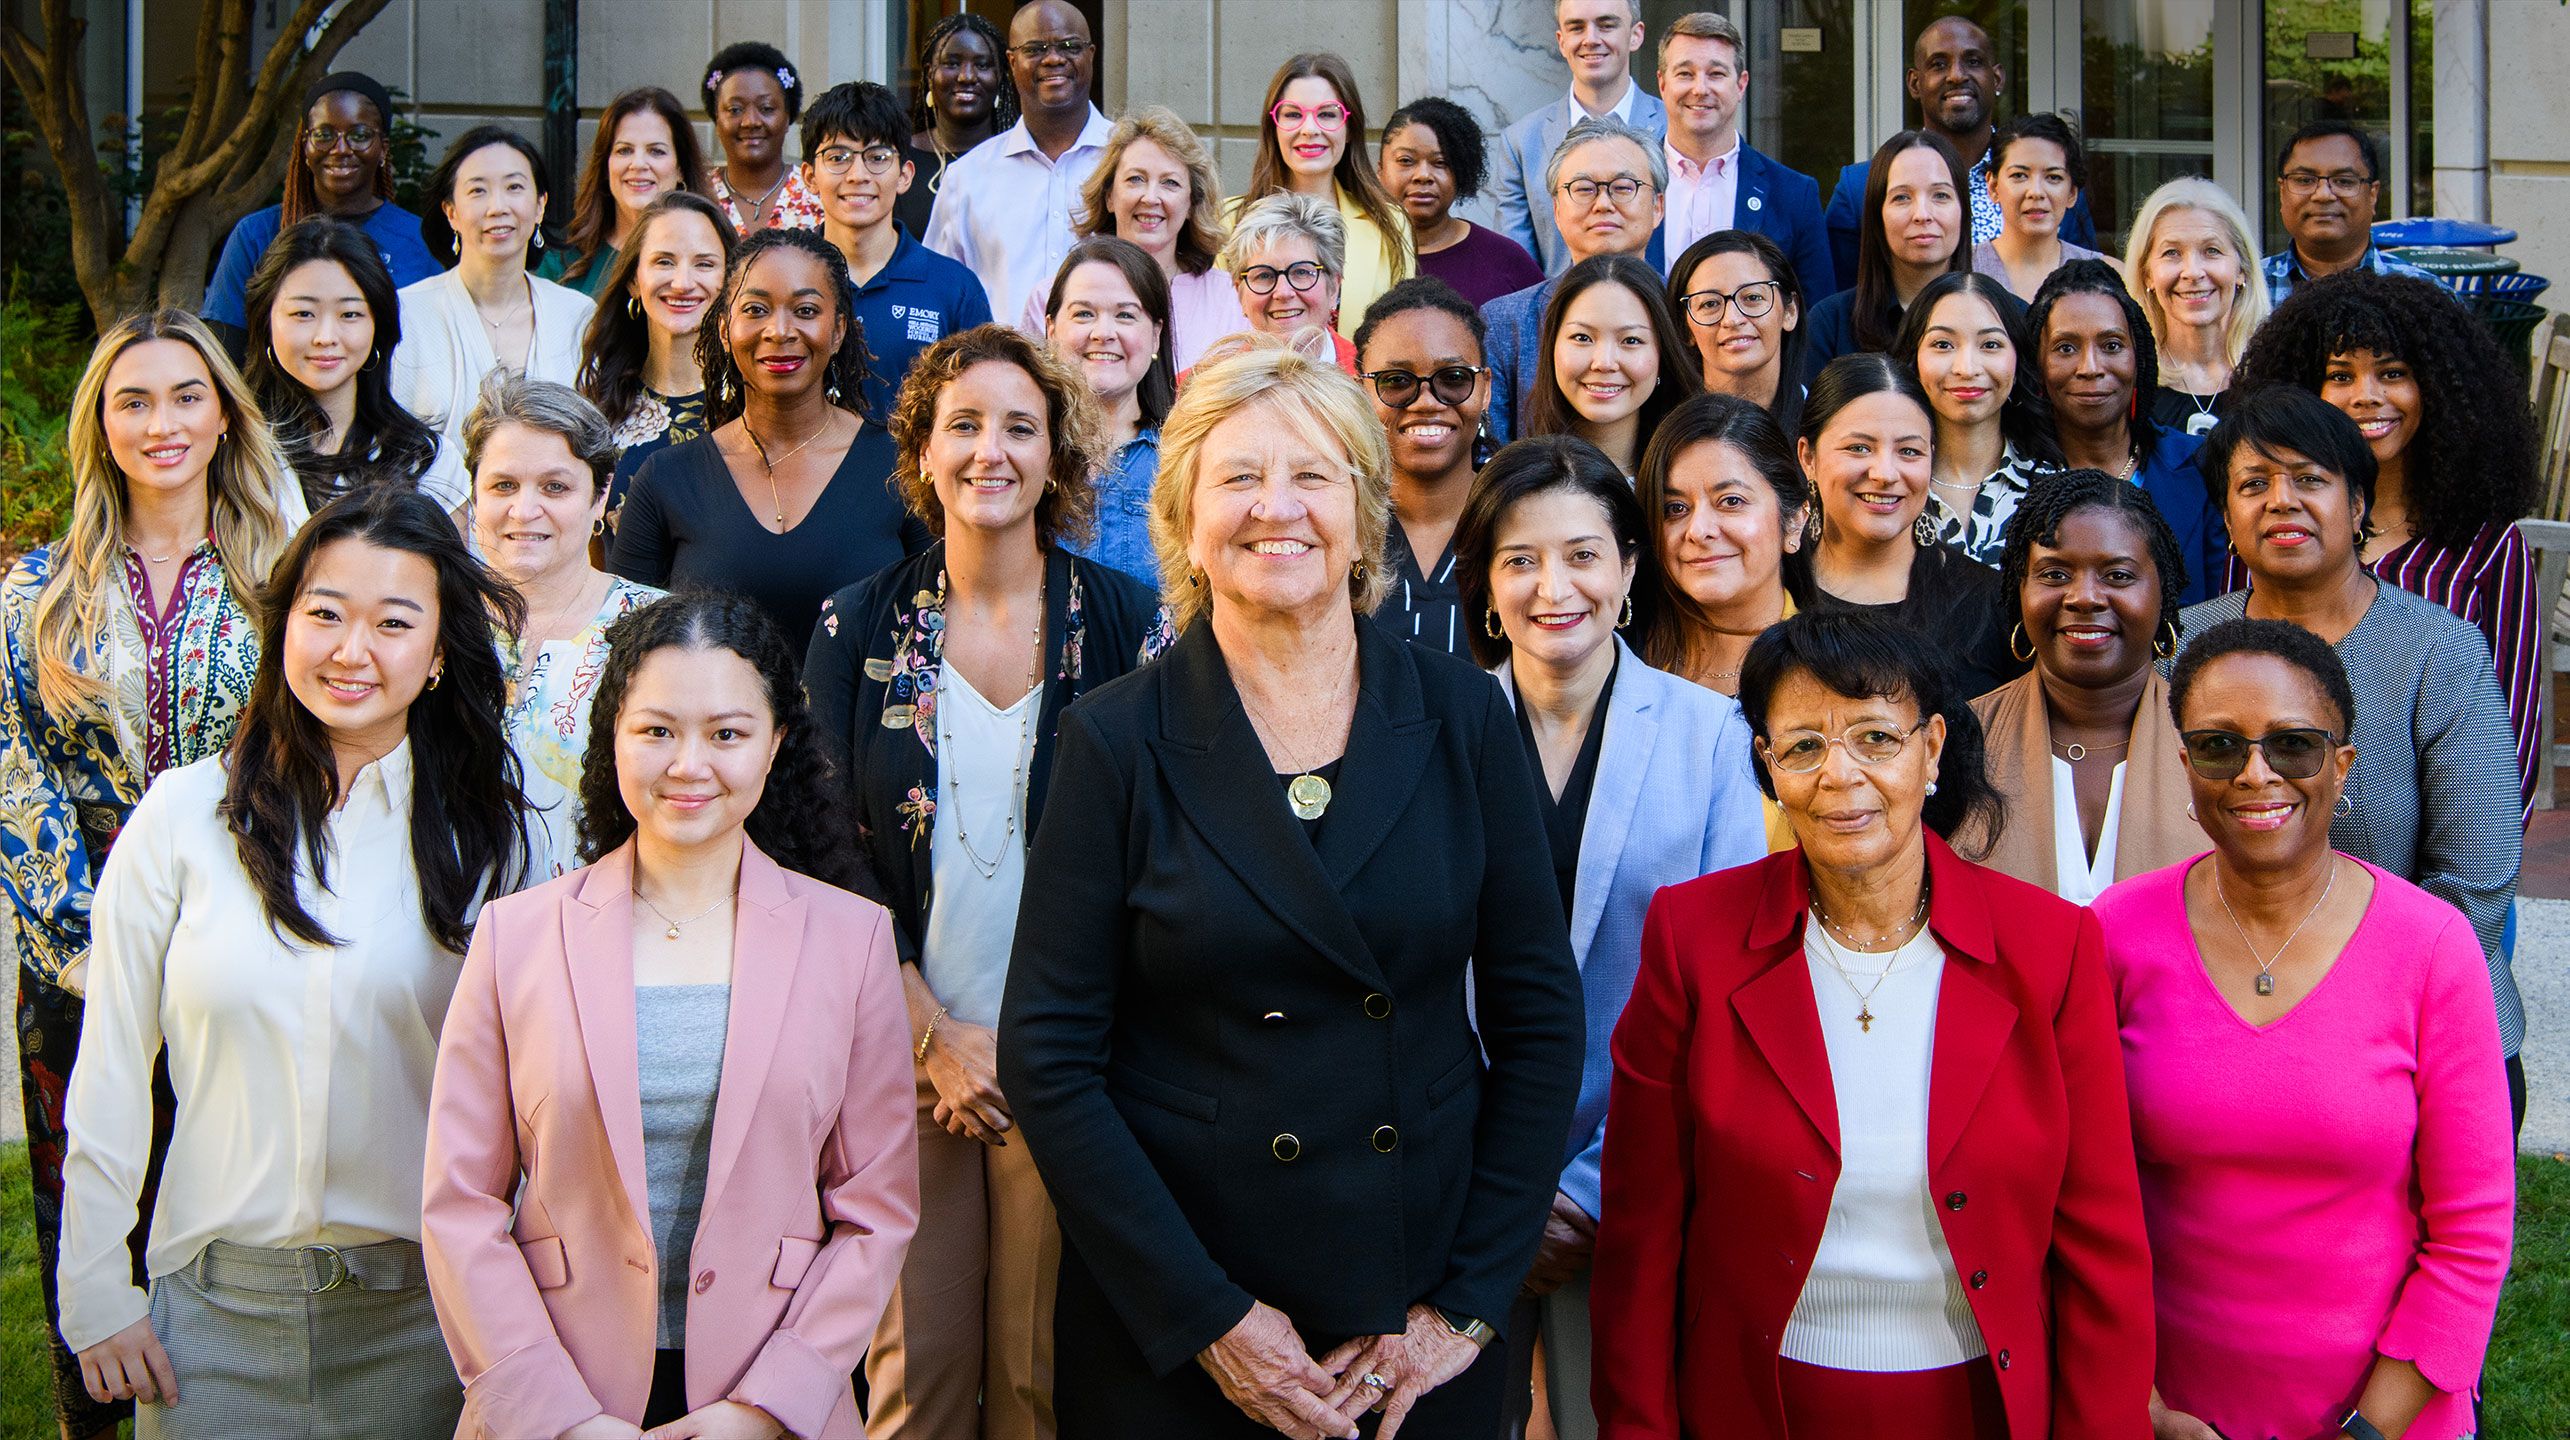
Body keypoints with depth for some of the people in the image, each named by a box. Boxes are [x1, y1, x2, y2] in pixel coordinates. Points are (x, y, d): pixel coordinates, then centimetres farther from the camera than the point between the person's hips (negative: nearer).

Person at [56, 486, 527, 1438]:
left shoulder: (480, 835, -1)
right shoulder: (183, 815, -2)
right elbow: (113, 1069, 1)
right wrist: (93, 1293, 1)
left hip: (419, 1301, 0)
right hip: (220, 1297, 0)